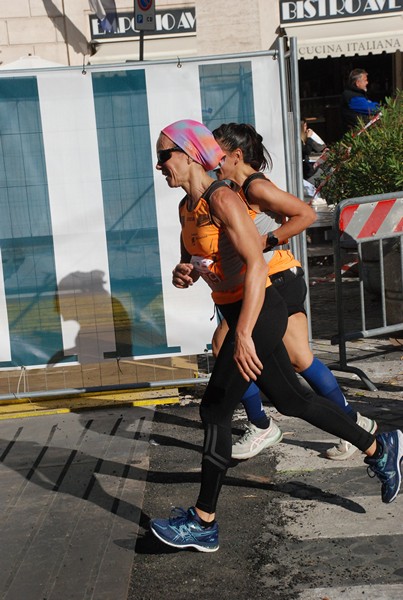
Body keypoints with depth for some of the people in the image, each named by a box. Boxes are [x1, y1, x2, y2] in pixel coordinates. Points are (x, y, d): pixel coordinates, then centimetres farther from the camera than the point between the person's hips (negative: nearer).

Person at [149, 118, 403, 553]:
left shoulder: (221, 199, -18)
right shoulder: (186, 207, 9)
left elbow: (256, 264, -26)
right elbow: (191, 263, 22)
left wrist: (243, 335, -31)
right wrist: (182, 274, -3)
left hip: (258, 313, -9)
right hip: (236, 313, 9)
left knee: (214, 410, -5)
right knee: (291, 399, 18)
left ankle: (203, 524, 8)